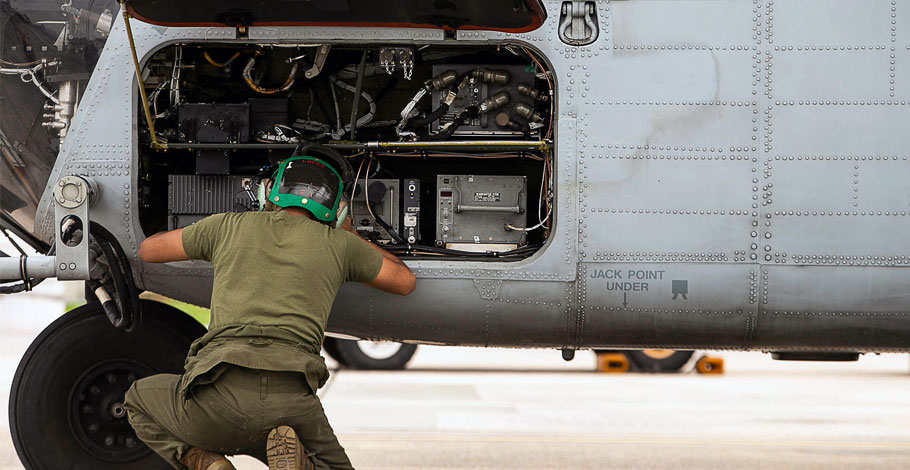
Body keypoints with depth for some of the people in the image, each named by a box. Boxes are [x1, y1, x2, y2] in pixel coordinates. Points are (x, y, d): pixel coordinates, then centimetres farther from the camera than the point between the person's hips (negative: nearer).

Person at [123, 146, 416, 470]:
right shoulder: (338, 243, 18)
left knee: (139, 400, 30)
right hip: (293, 402, 1)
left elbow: (148, 250, 34)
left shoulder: (229, 226, 18)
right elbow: (405, 281, 36)